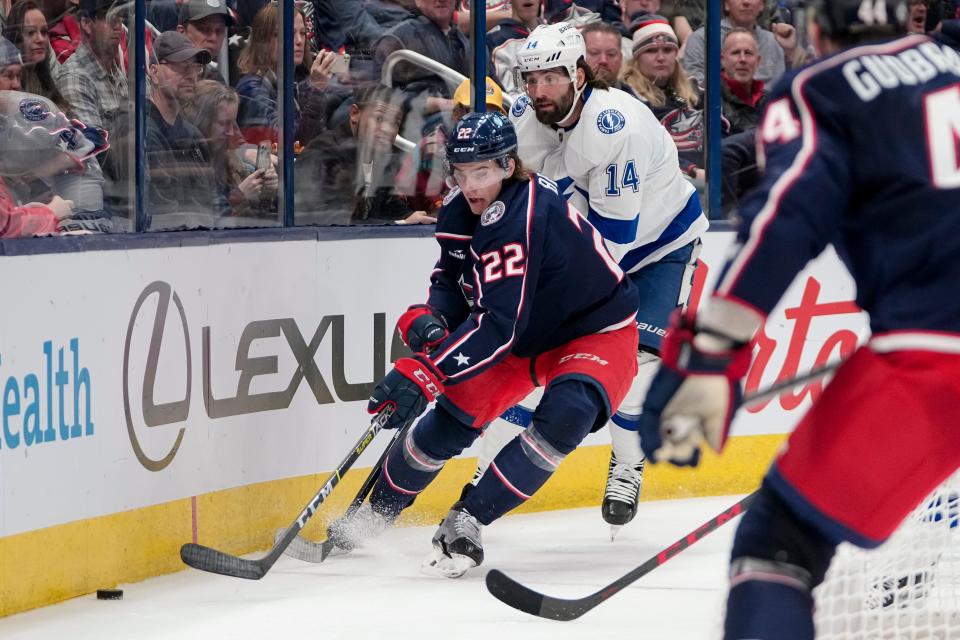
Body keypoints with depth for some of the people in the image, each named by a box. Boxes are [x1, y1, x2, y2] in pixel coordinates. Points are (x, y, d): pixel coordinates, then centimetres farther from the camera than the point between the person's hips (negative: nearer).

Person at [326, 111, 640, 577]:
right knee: (454, 412, 0)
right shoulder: (460, 210, -10)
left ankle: (465, 521, -24)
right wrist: (428, 319, -17)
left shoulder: (523, 218, -36)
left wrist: (424, 373, -44)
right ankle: (378, 509, 22)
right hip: (526, 334, 8)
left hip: (596, 332, -8)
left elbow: (499, 325, -40)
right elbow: (452, 279, 7)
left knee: (566, 415, -32)